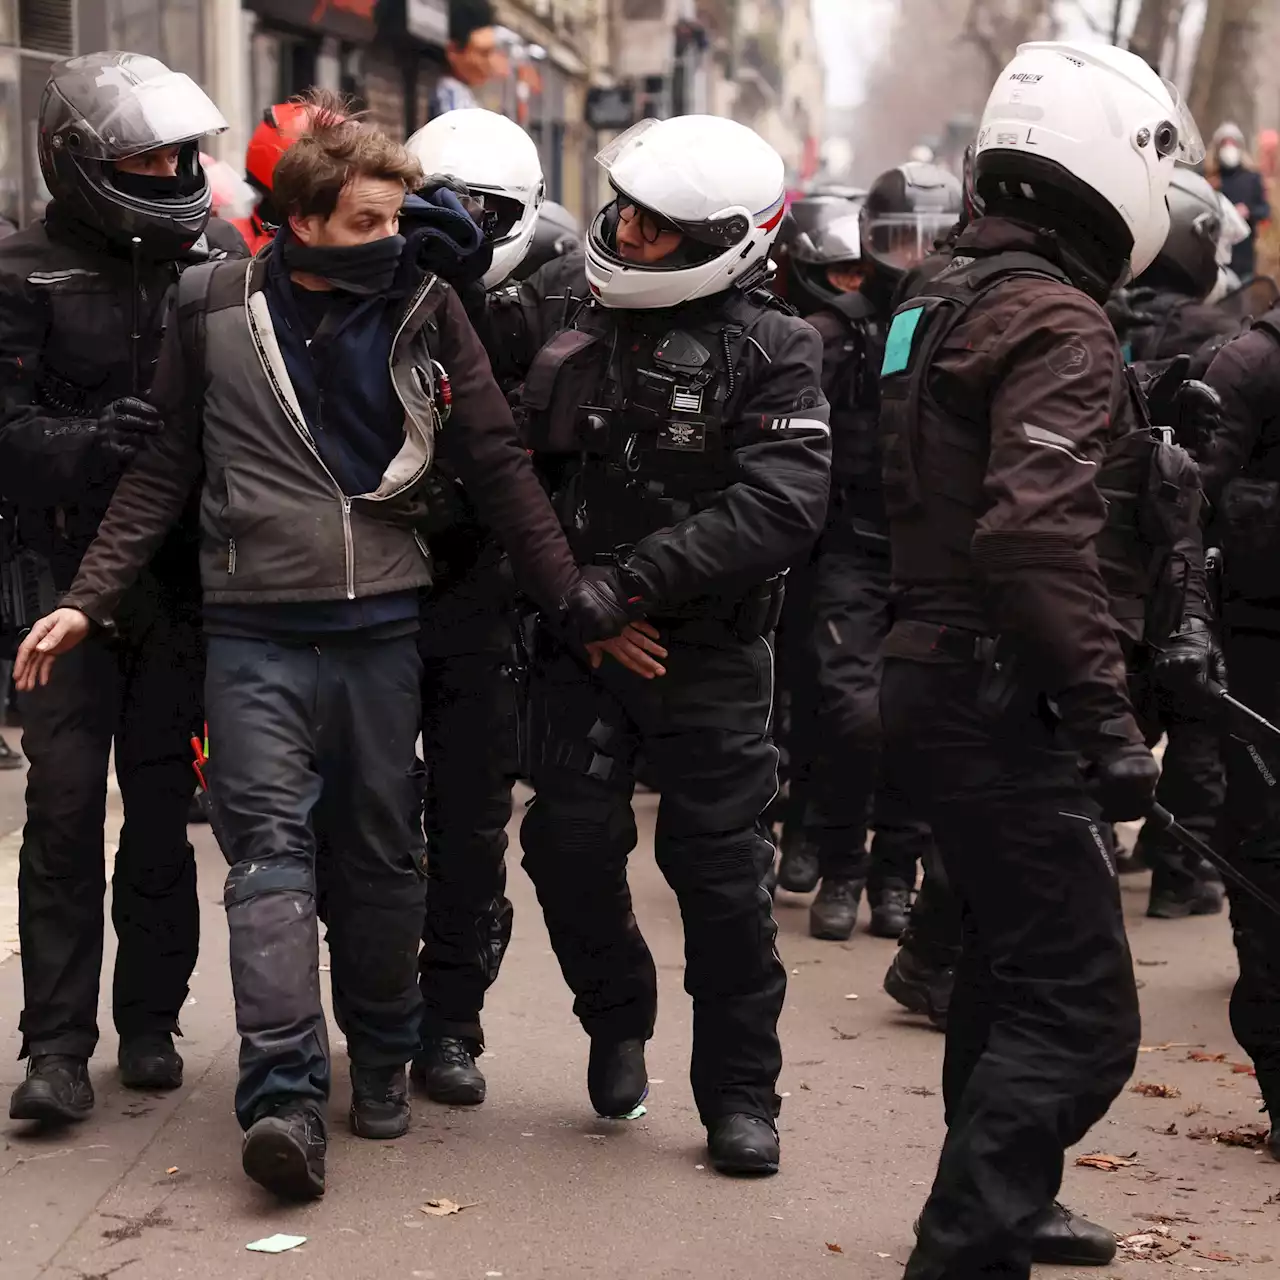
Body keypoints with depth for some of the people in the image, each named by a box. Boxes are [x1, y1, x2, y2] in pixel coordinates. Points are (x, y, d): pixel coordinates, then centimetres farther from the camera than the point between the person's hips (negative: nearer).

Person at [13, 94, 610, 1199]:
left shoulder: (423, 308, 3)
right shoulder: (215, 310, 1)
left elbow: (498, 465, 5)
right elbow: (164, 471, 7)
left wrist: (578, 604, 3)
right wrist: (88, 600, 0)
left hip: (381, 624, 1)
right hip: (257, 627, -1)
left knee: (381, 851, 8)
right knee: (269, 842, -9)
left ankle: (382, 1062, 24)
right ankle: (284, 1097, -15)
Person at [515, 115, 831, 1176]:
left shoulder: (771, 352, -8)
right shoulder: (571, 328, 6)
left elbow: (779, 509, -19)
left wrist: (632, 581, -21)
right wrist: (565, 593, -6)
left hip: (711, 655, -3)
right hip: (582, 645, 3)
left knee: (722, 871, 2)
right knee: (569, 844, -3)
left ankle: (740, 1094, 16)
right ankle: (617, 1018, 26)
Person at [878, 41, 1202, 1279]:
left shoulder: (938, 302, 13)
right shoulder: (1056, 320, -17)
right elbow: (1039, 535, -29)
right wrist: (1108, 716, -26)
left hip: (937, 675, 10)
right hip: (1002, 699, -10)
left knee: (1011, 963, 24)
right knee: (1079, 1010, -8)